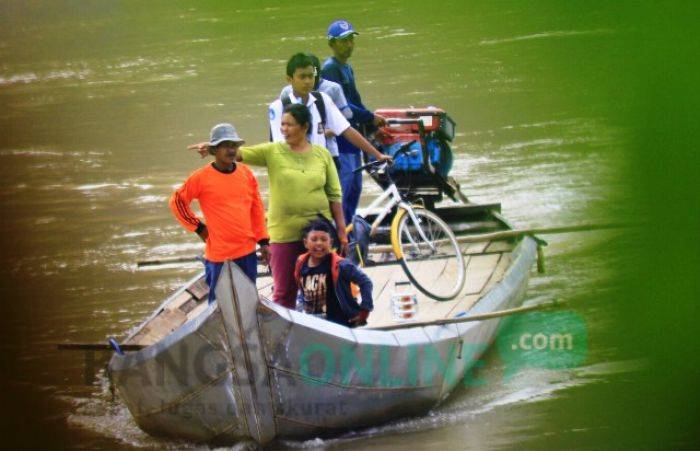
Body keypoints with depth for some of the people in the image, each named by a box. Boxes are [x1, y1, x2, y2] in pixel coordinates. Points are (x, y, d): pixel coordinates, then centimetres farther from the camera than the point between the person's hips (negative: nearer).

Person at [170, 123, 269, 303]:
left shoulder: (246, 173, 5)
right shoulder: (202, 177, -7)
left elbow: (257, 209, 10)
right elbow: (177, 201, 1)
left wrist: (263, 241, 8)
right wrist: (198, 227, 0)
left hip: (247, 252, 4)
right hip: (219, 254, -4)